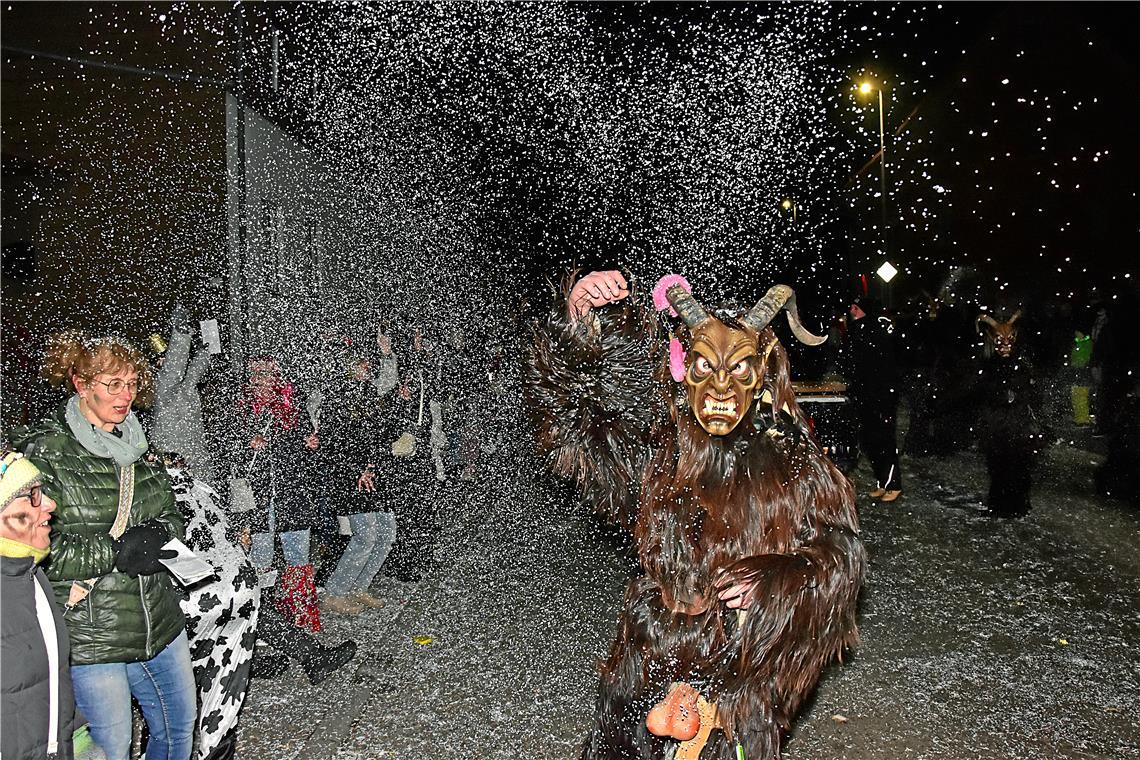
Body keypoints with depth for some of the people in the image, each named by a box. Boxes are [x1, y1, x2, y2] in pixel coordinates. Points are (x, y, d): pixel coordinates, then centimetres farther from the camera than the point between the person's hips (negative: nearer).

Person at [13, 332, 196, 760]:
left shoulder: (135, 445, 8)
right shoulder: (44, 453, -12)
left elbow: (172, 515, 14)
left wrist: (159, 533, -9)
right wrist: (115, 551, -23)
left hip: (161, 627, 6)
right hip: (90, 640, -6)